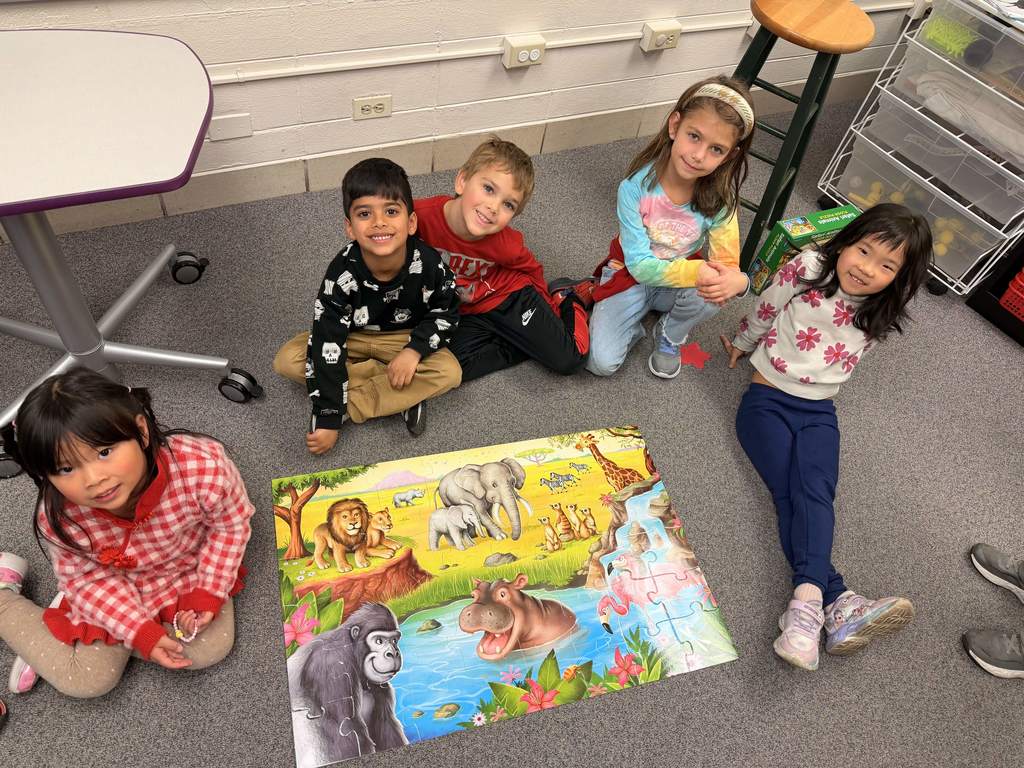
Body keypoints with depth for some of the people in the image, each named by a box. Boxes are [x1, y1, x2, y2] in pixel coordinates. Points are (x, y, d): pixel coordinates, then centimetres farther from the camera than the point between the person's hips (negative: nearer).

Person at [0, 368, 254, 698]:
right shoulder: (58, 519, -34)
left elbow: (230, 524, -15)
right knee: (88, 681, 3)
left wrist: (209, 593, -16)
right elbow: (87, 577, -12)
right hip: (111, 588, -1)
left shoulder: (203, 467, -38)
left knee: (209, 650, -5)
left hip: (188, 569, 1)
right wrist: (140, 631, -17)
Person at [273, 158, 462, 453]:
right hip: (352, 338, 1)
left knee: (449, 373, -27)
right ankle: (401, 394, -19)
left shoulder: (427, 264, -27)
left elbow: (445, 313, -8)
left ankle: (348, 405, -23)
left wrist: (415, 350, -27)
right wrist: (326, 420, -29)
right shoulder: (343, 273, -29)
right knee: (286, 360, -22)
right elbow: (326, 345, -28)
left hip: (404, 338, 0)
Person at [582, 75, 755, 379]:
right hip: (630, 277, -2)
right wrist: (696, 271, -42)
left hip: (683, 280, 3)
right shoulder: (637, 186, -26)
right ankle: (635, 325, 14)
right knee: (601, 362, -20)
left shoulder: (719, 197, -19)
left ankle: (669, 337, 1)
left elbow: (727, 263, -17)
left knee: (711, 293, -32)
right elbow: (640, 265, -26)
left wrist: (737, 280, -43)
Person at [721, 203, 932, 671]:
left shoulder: (879, 317, 1)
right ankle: (837, 603, -37)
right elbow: (762, 314, 7)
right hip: (768, 398, -2)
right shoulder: (806, 270, -10)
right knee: (791, 492, -22)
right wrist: (742, 345, 22)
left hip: (819, 411, 3)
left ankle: (807, 602, -42)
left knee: (815, 492, -24)